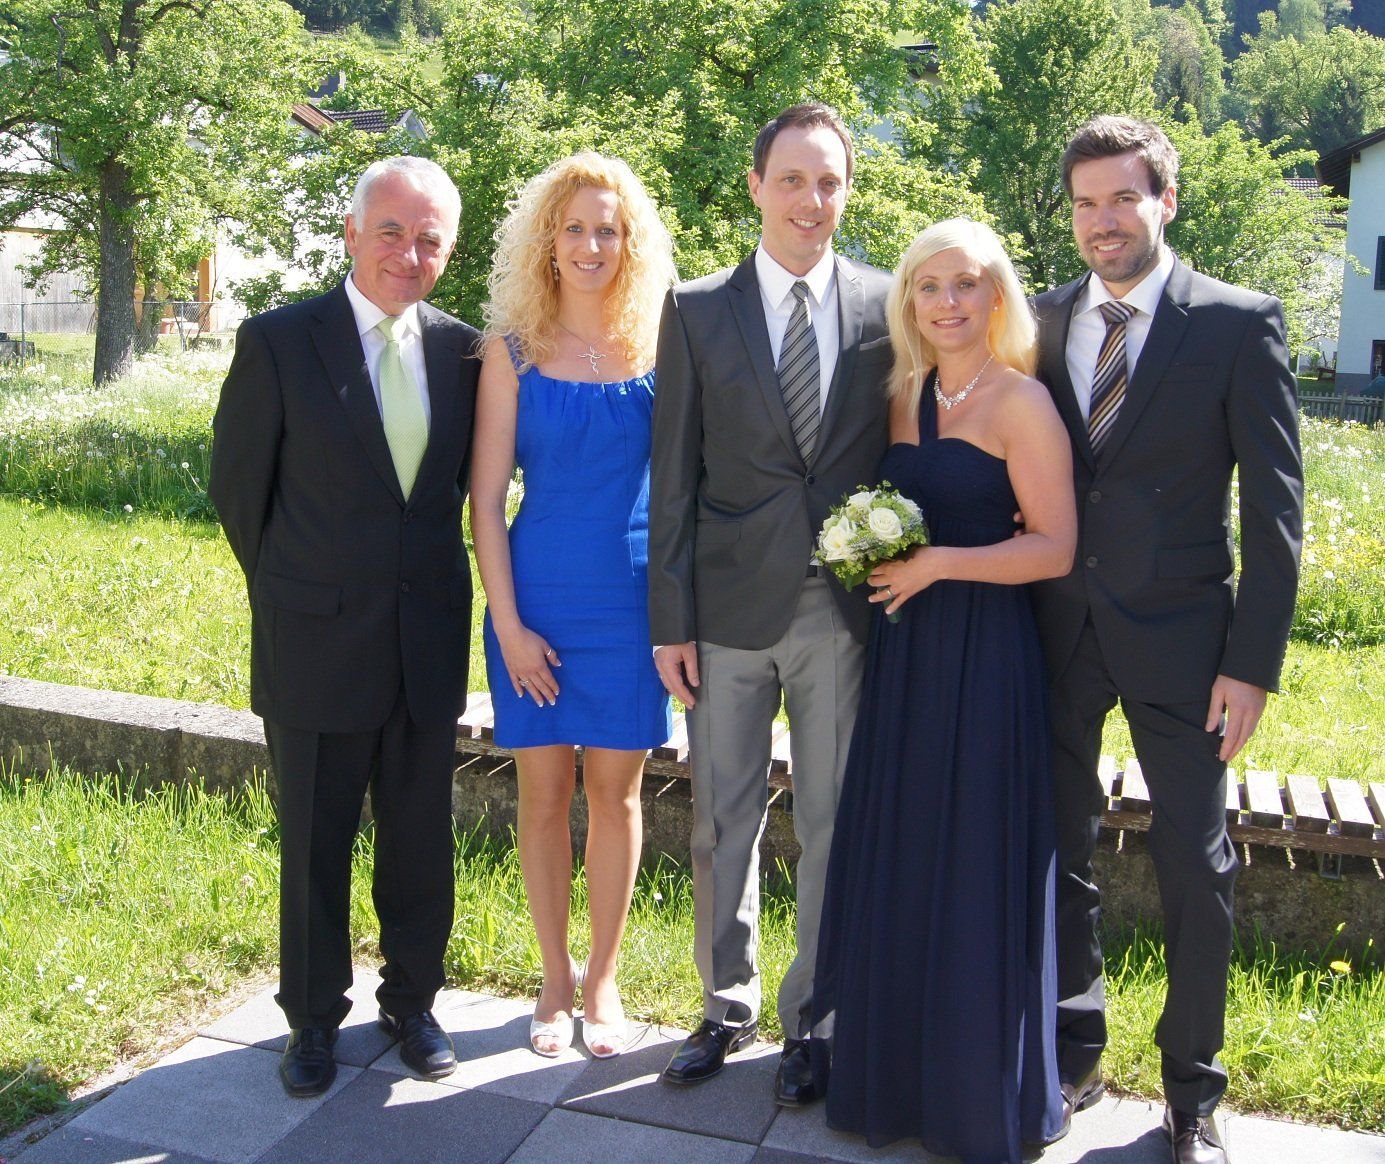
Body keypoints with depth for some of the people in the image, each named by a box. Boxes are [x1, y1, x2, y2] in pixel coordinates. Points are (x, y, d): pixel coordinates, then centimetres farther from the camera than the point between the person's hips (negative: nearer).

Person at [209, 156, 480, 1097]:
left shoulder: (463, 349, 1)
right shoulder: (279, 342, -8)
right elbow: (238, 486, 1)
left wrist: (426, 585, 10)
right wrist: (290, 591, 8)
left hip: (429, 642, 3)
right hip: (317, 644, -2)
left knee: (421, 841, 14)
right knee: (315, 845, 12)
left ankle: (413, 1001, 34)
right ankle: (314, 1018, 31)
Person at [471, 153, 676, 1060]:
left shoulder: (659, 347, 0)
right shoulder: (514, 349, -1)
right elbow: (486, 497, -2)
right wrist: (508, 622, -7)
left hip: (632, 596, 0)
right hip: (539, 594, 0)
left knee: (616, 790, 9)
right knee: (544, 790, 8)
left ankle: (604, 979, 26)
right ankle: (557, 978, 26)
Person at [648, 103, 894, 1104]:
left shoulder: (888, 308, 2)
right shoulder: (697, 311, 2)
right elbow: (673, 482, 1)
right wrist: (671, 620, -2)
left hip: (847, 610, 0)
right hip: (731, 607, 1)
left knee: (833, 823, 9)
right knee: (723, 818, 12)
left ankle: (811, 1017, 27)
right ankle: (728, 1003, 32)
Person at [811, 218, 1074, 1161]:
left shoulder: (1021, 401, -8)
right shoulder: (902, 396, 11)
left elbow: (1055, 547, -13)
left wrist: (939, 563, -18)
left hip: (983, 656, -6)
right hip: (902, 654, 6)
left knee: (975, 871, 3)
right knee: (894, 863, 12)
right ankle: (894, 1073, 30)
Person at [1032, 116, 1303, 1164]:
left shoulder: (1239, 323, -5)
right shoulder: (1044, 323, 5)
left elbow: (1274, 507, -6)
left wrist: (1254, 662, -11)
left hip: (1179, 641, -3)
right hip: (1059, 633, 3)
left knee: (1197, 869, 5)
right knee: (1059, 850, 12)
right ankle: (1075, 1055, 31)